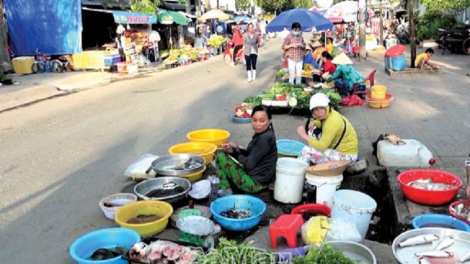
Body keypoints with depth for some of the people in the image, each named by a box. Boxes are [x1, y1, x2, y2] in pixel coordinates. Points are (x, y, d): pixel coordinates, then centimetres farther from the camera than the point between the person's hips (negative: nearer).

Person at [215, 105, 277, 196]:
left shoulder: (264, 139, -24)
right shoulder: (261, 134, 6)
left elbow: (250, 163, -23)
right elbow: (250, 155, 12)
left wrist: (237, 154, -5)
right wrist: (236, 149, -4)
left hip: (256, 183, -11)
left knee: (221, 156, -9)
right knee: (222, 153, 24)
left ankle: (226, 190, -1)